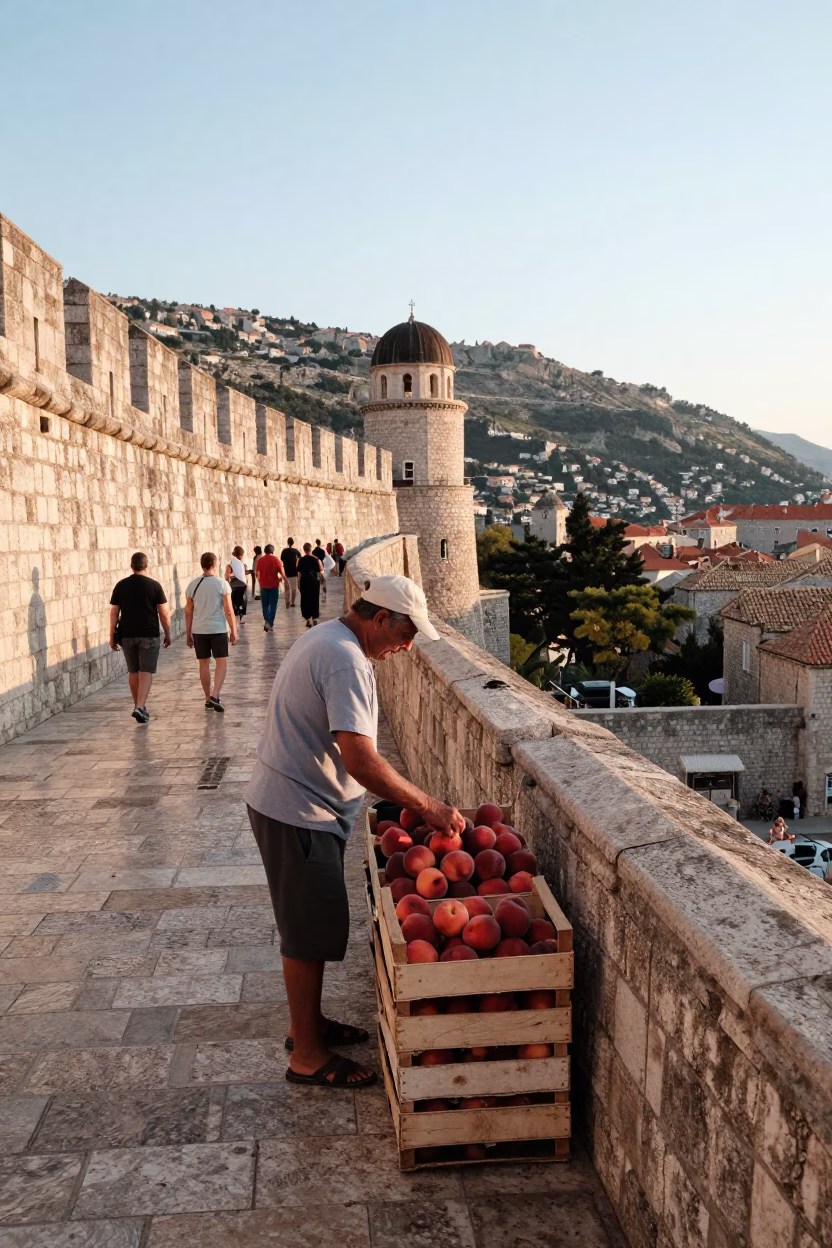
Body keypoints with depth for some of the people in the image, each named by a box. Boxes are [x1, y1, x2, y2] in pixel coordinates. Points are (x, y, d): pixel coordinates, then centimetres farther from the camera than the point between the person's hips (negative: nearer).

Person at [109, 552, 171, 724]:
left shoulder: (120, 586, 2)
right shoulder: (154, 585, -5)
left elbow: (114, 613, 1)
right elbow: (163, 614, -5)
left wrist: (112, 636, 7)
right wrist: (167, 634, 6)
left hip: (127, 635, 3)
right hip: (149, 635, -3)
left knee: (133, 671, 15)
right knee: (146, 672, -2)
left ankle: (138, 705, 25)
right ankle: (140, 707, -16)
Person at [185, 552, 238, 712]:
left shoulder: (193, 584, 2)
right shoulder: (222, 583, -7)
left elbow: (188, 611, 4)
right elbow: (228, 610, -9)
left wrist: (188, 633, 13)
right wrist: (234, 631, -2)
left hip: (199, 630, 3)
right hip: (218, 629, -3)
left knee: (204, 663, 11)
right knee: (221, 662, 3)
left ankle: (208, 699, 17)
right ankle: (215, 695, -13)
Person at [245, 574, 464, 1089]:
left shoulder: (326, 639, 11)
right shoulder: (347, 661, -23)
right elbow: (361, 761, -30)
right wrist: (428, 805, -22)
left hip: (289, 802, 11)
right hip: (299, 814, -11)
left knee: (313, 926, 21)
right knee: (311, 933, 1)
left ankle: (309, 1023, 35)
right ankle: (307, 1056, 13)